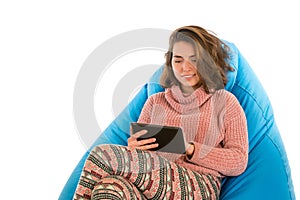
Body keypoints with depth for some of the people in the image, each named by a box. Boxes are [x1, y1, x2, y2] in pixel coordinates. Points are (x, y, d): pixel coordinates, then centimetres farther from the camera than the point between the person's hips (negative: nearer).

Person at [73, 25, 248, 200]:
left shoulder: (225, 102, 15)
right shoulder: (155, 102, 24)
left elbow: (239, 162, 5)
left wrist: (191, 149, -9)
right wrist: (133, 147, -7)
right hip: (155, 184, 4)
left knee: (103, 155, -26)